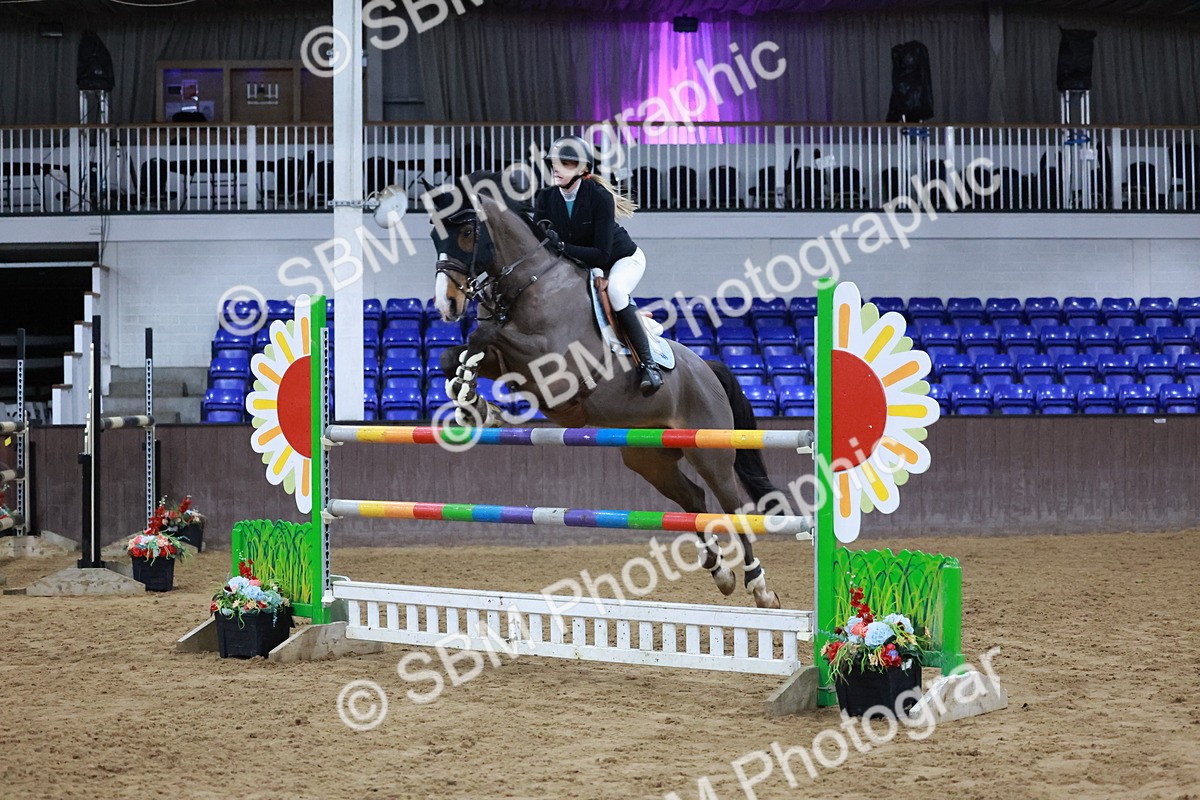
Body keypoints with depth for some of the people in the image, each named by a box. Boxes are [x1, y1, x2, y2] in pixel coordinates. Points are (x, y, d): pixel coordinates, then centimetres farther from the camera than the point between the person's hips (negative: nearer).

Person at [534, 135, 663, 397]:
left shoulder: (599, 196, -28)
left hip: (624, 259, -7)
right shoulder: (546, 198, -12)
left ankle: (648, 363, -31)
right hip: (582, 265, 7)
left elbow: (601, 254, -31)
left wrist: (562, 247, -41)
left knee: (615, 289, -36)